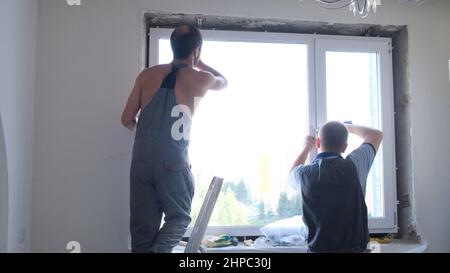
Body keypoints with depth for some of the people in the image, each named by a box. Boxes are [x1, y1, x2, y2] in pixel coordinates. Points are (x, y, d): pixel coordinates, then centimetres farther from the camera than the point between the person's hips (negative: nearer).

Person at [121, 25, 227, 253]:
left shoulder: (148, 75, 7)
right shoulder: (200, 79, 0)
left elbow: (127, 119, 9)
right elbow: (223, 82, 24)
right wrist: (198, 62, 34)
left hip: (142, 157, 3)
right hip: (173, 160, -3)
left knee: (143, 224, 10)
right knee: (179, 217, 14)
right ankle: (159, 249, -13)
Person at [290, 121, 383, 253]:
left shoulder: (305, 173, -8)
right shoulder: (353, 166, -10)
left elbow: (294, 171, 21)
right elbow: (376, 135, 9)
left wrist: (307, 147, 32)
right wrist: (347, 127, 23)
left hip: (318, 248, 1)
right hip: (355, 248, -1)